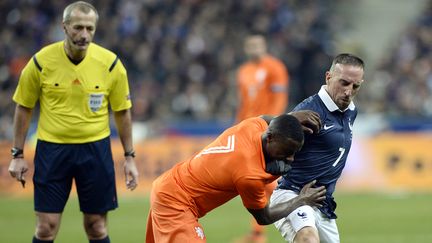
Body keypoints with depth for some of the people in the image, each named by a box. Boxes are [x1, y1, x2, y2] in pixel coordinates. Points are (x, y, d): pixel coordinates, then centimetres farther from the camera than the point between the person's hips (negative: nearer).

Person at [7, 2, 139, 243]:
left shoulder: (110, 63, -6)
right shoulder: (41, 61, -8)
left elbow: (122, 112, 5)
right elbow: (24, 107, 4)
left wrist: (129, 157, 4)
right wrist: (18, 154, 4)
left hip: (95, 149, 1)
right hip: (52, 148, -1)